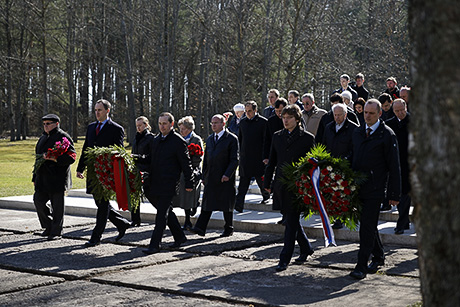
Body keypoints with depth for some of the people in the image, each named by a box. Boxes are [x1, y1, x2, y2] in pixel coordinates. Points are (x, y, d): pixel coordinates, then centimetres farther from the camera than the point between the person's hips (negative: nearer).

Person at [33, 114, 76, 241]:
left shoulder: (63, 137, -6)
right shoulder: (43, 138, 19)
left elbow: (71, 157, -13)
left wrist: (54, 159, -25)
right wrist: (35, 177, 21)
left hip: (57, 179, -7)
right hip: (42, 180, 7)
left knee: (57, 206, -1)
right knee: (38, 201, 2)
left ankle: (56, 231, 8)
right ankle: (48, 226, 18)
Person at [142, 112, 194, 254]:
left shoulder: (178, 141, -7)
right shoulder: (156, 140, 15)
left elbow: (186, 164, -6)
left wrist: (189, 183, -7)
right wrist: (147, 178, 18)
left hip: (168, 184, -8)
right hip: (154, 183, 8)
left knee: (162, 214, -8)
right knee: (166, 211, 15)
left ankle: (154, 245, -9)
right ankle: (179, 237, 29)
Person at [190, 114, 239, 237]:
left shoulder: (231, 139, -4)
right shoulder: (210, 139, 16)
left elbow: (234, 160, -8)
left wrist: (227, 174, -18)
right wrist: (204, 176, 12)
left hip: (225, 178, -5)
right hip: (211, 178, 5)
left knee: (226, 204, 4)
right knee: (207, 203, -2)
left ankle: (228, 229, 16)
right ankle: (200, 228, -7)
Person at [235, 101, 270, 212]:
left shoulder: (263, 122, -5)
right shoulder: (242, 122, 11)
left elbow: (266, 140, -6)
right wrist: (240, 152, 14)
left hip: (258, 157, -4)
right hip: (245, 157, 4)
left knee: (260, 178, 7)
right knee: (243, 183, -2)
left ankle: (266, 195, 35)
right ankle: (238, 205, -8)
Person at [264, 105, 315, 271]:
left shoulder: (307, 138, -3)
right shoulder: (277, 136, 10)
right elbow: (272, 162, 15)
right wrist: (267, 183, 12)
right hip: (280, 185, 5)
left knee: (291, 222, -5)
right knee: (291, 220, 15)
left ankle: (285, 258, -3)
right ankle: (306, 248, 33)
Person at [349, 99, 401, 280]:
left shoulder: (387, 135, -5)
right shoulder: (357, 133, 13)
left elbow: (394, 167, -6)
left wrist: (394, 194, -8)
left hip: (374, 189, -6)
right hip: (358, 187, 6)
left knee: (367, 226, -8)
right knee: (368, 224, 14)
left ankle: (362, 265, -6)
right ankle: (378, 256, 31)